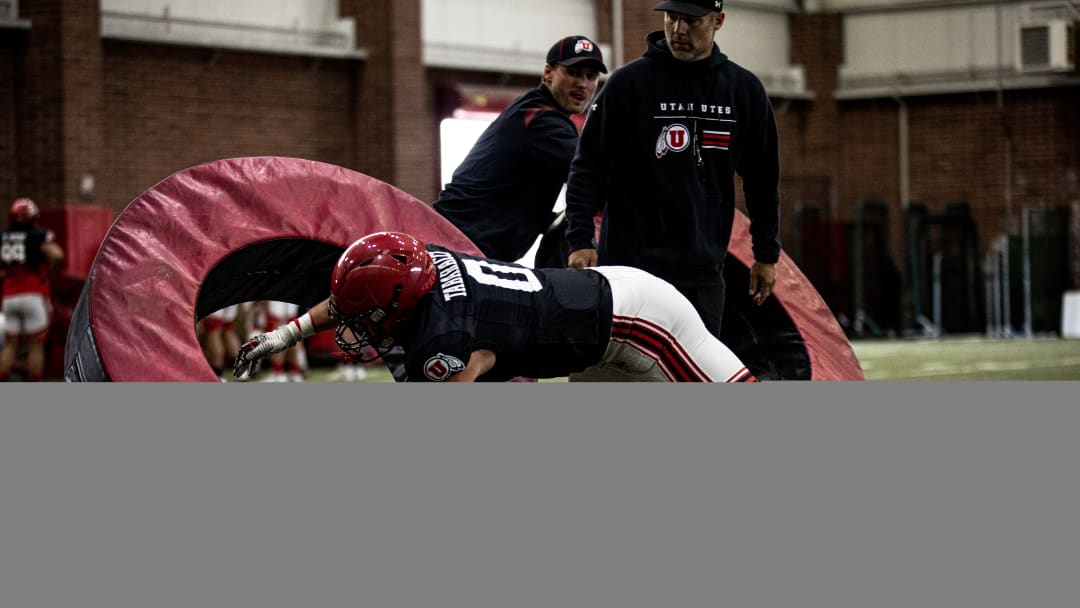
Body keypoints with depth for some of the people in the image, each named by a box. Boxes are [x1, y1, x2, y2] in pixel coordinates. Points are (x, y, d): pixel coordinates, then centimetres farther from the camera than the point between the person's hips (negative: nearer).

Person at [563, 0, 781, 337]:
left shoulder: (744, 90, 6)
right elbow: (588, 167, -3)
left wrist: (767, 255, 14)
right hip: (634, 265, -4)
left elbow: (762, 179, 15)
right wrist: (580, 240, -11)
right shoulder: (629, 82, -4)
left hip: (705, 269, 4)